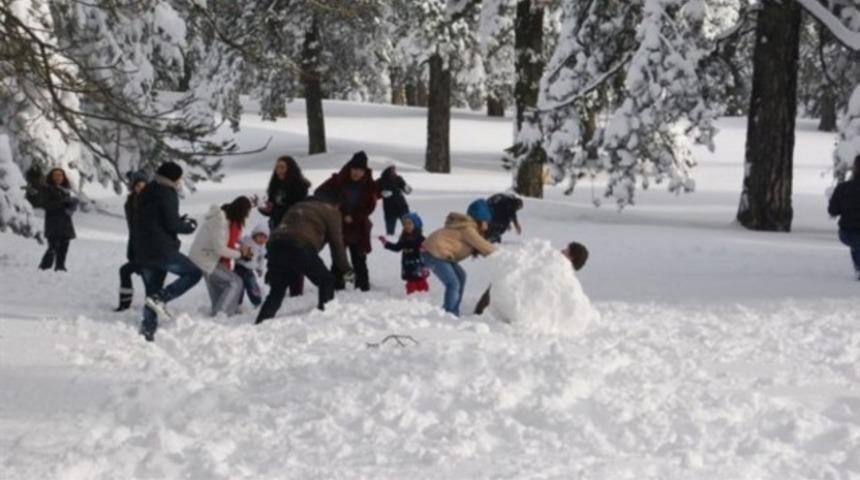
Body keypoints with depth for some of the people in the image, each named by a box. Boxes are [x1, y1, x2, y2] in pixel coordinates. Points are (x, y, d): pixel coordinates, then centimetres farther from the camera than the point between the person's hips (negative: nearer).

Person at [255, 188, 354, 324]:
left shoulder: (298, 207, 38)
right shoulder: (330, 211, 19)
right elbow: (336, 243, 11)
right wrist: (346, 269, 20)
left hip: (276, 243, 6)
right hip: (301, 247, -6)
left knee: (276, 290, 12)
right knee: (326, 281, 11)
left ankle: (261, 323, -1)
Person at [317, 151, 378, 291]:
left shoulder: (369, 185, -5)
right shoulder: (338, 181, -9)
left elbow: (369, 206, -7)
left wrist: (353, 217, -18)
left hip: (358, 229, 0)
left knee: (359, 261, 5)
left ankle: (363, 287, 11)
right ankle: (337, 287, 8)